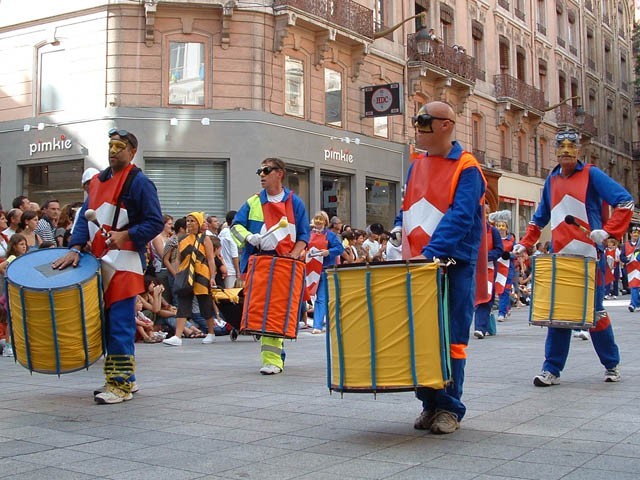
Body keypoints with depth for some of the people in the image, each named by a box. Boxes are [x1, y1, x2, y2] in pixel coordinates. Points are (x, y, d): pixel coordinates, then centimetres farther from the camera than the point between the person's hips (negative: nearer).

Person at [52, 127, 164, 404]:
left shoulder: (139, 182, -4)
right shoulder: (98, 181, 18)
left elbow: (155, 223, -8)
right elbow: (85, 217, 15)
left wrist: (125, 236, -20)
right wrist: (75, 248, 1)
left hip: (125, 264, -8)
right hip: (100, 262, 8)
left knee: (120, 324, -8)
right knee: (107, 323, 11)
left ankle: (121, 385, -2)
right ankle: (124, 378, 21)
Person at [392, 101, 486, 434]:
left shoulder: (466, 168, -6)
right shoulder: (415, 167, 15)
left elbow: (460, 218, -17)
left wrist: (430, 253, -27)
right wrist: (399, 233, 1)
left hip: (453, 264, -6)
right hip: (417, 265, 6)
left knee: (451, 339, -1)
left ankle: (449, 409, 8)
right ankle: (429, 404, 18)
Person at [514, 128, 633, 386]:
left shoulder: (591, 174, -1)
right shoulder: (551, 180, 13)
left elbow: (625, 201, -7)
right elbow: (539, 218, 22)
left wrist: (607, 230, -18)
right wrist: (524, 244, 11)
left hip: (589, 256, -4)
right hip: (559, 257, 4)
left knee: (594, 311, 3)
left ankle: (612, 365, 20)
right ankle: (552, 369, 4)